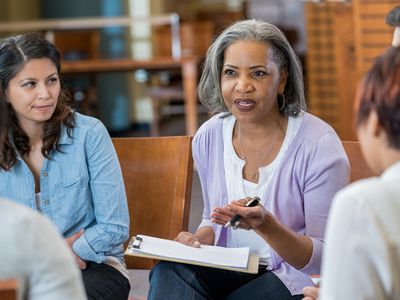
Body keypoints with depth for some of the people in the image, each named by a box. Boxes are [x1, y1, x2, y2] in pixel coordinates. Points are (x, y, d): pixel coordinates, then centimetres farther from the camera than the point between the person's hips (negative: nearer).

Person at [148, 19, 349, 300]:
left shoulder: (318, 144, -13)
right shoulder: (208, 137, 3)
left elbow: (326, 259, -13)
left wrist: (266, 226, -30)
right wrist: (201, 239, -6)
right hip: (226, 270, 5)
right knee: (169, 271, -27)